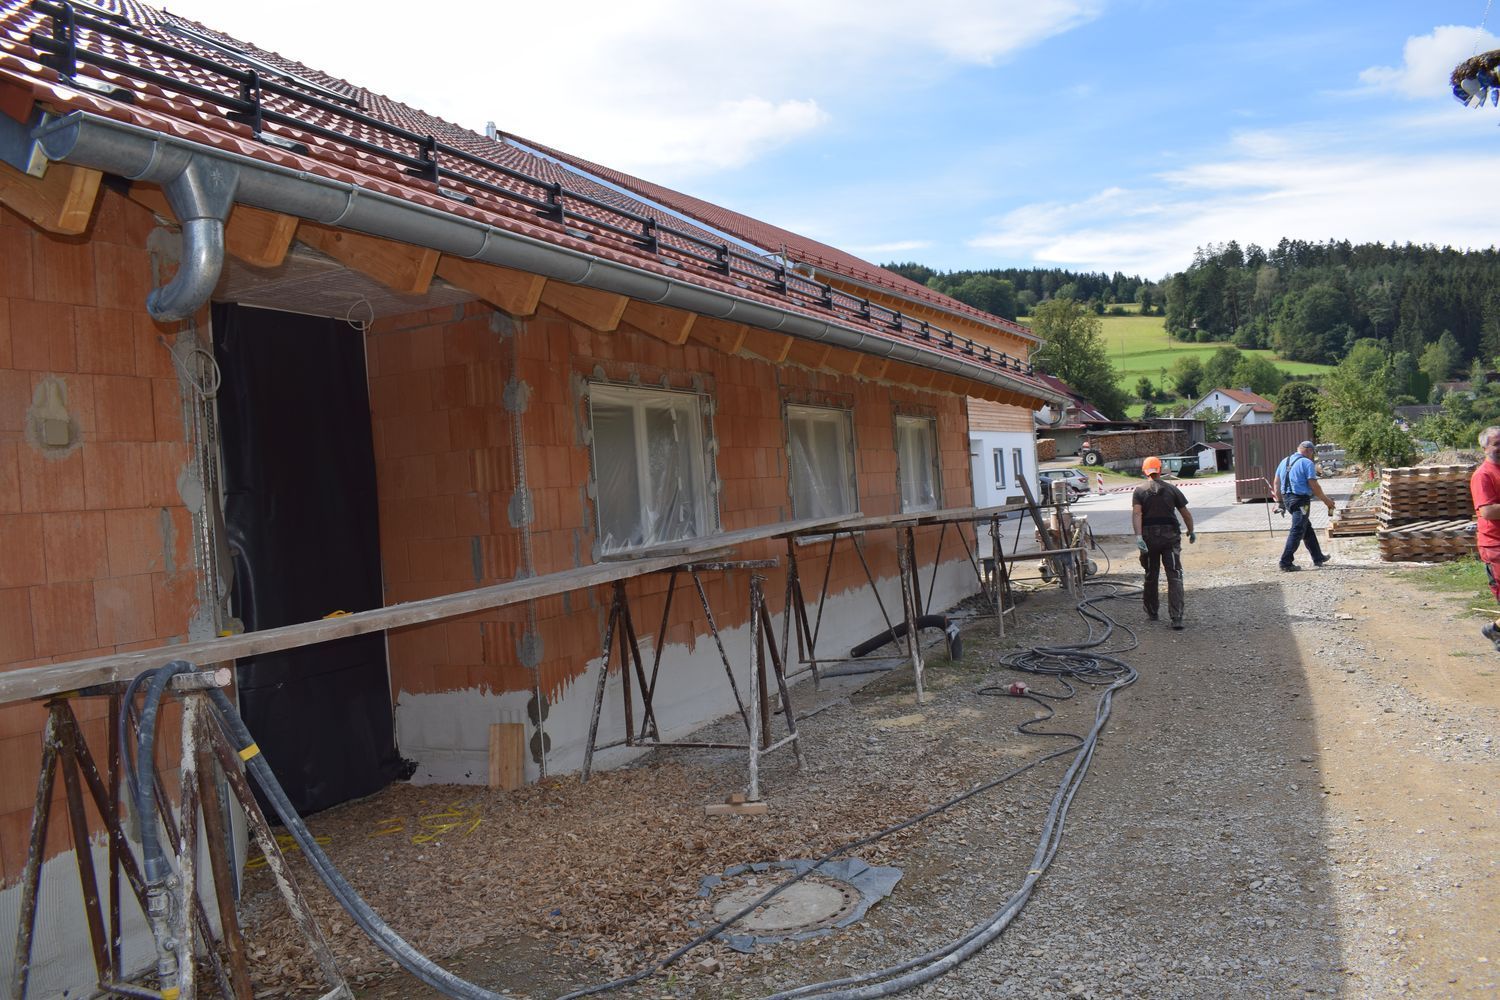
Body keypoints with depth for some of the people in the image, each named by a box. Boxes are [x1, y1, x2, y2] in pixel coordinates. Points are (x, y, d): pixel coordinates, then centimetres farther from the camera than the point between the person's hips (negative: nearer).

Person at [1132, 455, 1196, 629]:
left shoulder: (1139, 491, 2)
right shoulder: (1172, 489, 4)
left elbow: (1136, 513, -14)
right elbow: (1186, 513, 6)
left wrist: (1138, 536, -21)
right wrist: (1191, 532, 20)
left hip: (1149, 536, 1)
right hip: (1170, 536, -1)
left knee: (1151, 576, 16)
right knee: (1175, 576, -3)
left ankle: (1152, 612, 29)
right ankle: (1176, 618, -13)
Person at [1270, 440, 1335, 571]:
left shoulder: (1285, 461, 14)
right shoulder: (1307, 463, -10)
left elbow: (1276, 482, 14)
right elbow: (1314, 486, -13)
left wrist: (1279, 500, 18)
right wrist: (1326, 500, -3)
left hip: (1287, 498, 8)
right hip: (1300, 500, -8)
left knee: (1307, 528, 20)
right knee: (1297, 531, -5)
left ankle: (1318, 558, 29)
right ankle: (1286, 563, -8)